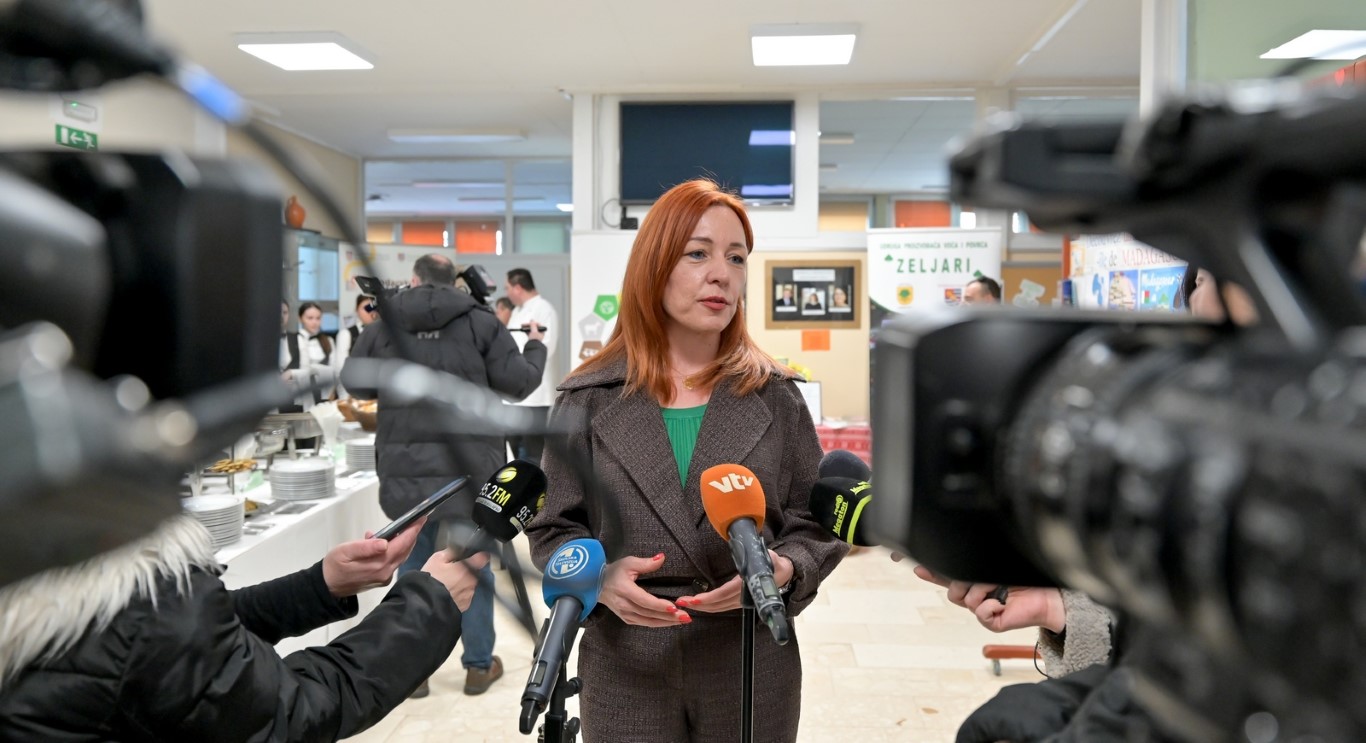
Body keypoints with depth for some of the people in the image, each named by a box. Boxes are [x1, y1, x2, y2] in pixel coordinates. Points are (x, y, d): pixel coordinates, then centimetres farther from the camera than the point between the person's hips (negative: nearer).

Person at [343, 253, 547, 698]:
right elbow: (518, 383, -2)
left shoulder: (384, 324, 3)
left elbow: (354, 384, 11)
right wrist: (536, 347, 17)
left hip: (406, 467, 2)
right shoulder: (479, 322, -3)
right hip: (470, 465, -1)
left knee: (412, 567, 13)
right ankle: (479, 666, 20)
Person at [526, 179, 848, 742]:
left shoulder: (775, 396, 1)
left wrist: (784, 569, -18)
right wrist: (600, 578, -18)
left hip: (752, 668, 1)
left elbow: (816, 524, 3)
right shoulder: (589, 399, -1)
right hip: (625, 669, 0)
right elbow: (554, 531, 2)